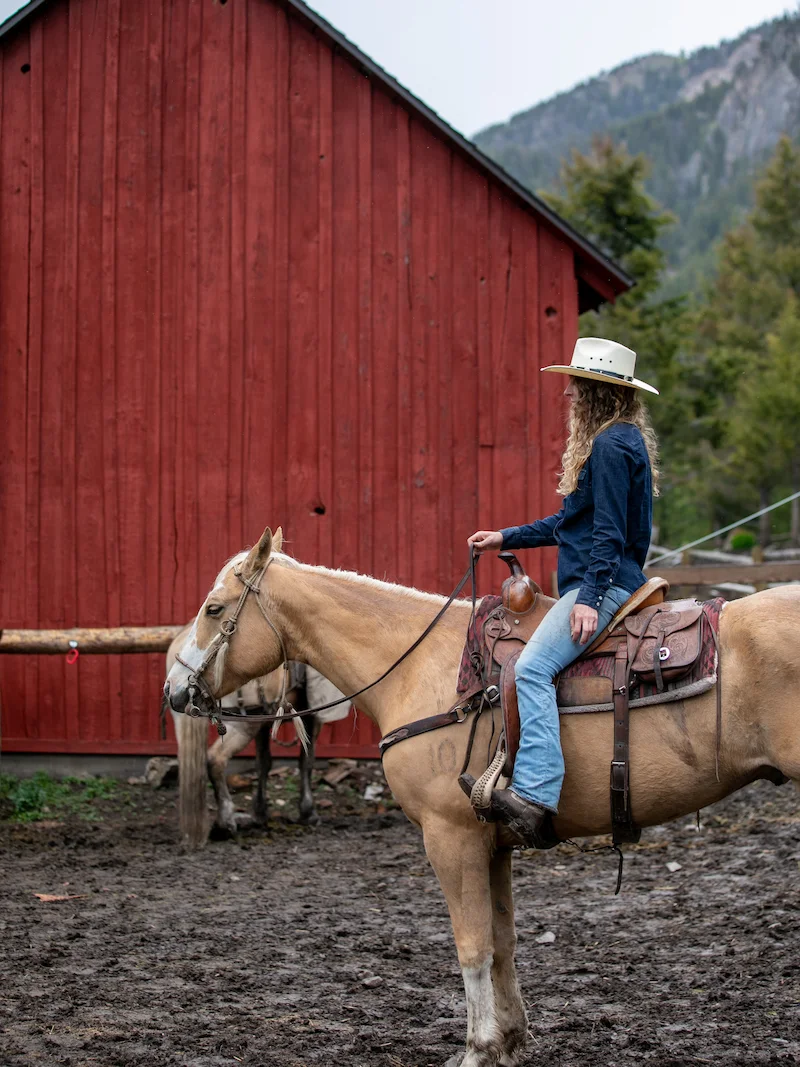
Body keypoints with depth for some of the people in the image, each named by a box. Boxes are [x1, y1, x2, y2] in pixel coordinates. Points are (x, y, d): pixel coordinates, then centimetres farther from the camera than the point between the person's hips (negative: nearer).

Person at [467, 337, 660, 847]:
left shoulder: (612, 446, -12)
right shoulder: (612, 441, 21)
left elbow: (608, 533, -20)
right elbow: (572, 522, 28)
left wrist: (590, 598, -26)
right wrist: (505, 538, 26)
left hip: (605, 583, -12)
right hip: (593, 582, 12)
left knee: (533, 667, -26)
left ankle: (535, 794, -37)